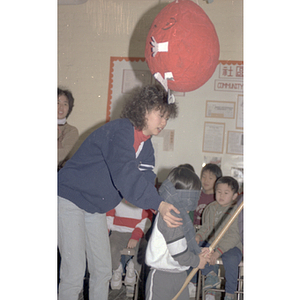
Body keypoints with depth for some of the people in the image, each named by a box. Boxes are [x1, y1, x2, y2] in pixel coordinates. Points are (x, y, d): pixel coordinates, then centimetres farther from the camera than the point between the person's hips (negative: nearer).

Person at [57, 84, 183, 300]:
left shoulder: (146, 146, 5)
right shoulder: (120, 131, -25)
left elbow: (145, 181, -3)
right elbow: (125, 175, -37)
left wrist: (168, 207, -20)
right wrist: (159, 204, -43)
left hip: (97, 208, 9)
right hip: (71, 200, -9)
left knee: (103, 270, 11)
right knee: (74, 272, -9)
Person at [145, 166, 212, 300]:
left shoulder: (180, 214, 9)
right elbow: (179, 252, -24)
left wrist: (198, 252, 2)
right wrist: (197, 261, -9)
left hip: (179, 273, 10)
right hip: (162, 277, -10)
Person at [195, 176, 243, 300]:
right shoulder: (211, 208, 6)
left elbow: (234, 236, -17)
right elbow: (206, 227, 9)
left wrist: (218, 251, -26)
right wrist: (198, 236, -16)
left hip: (231, 246, -5)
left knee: (231, 259, -36)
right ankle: (211, 274, -4)